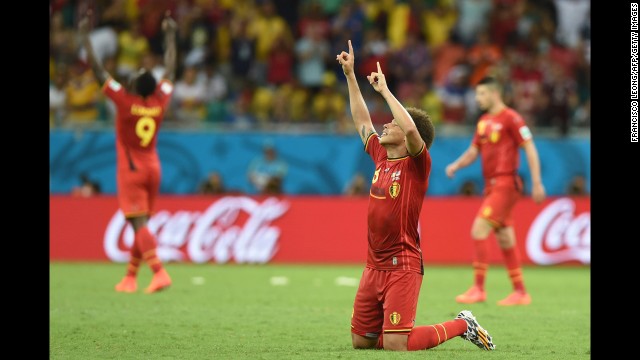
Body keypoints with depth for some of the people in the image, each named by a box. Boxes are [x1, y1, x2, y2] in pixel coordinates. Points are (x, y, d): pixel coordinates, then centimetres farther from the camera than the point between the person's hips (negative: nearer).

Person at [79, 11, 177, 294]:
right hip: (152, 168, 6)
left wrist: (85, 36, -8)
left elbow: (97, 70, -13)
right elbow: (170, 69, 13)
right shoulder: (159, 101, -1)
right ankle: (130, 277, 16)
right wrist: (170, 36, 23)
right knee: (141, 225, 12)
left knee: (139, 224, -12)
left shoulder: (125, 101, -14)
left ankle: (159, 272, -26)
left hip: (131, 170, -6)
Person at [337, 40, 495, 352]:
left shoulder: (417, 163, -9)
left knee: (394, 345, -14)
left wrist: (384, 90, -21)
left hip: (402, 265, -8)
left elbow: (411, 129, -29)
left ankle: (462, 326, 7)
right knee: (361, 341, 8)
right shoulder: (381, 158, 11)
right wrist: (349, 75, 22)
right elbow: (362, 121, 23)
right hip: (374, 265, 8)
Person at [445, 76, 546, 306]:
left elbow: (530, 149, -10)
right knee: (505, 241, 10)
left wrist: (537, 183, -14)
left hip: (505, 184, -8)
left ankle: (479, 289, -13)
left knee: (479, 230, -16)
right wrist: (456, 165, -2)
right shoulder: (484, 121, 16)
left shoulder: (510, 118, -9)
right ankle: (520, 292, 16)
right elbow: (473, 151, 18)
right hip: (491, 184, 8)